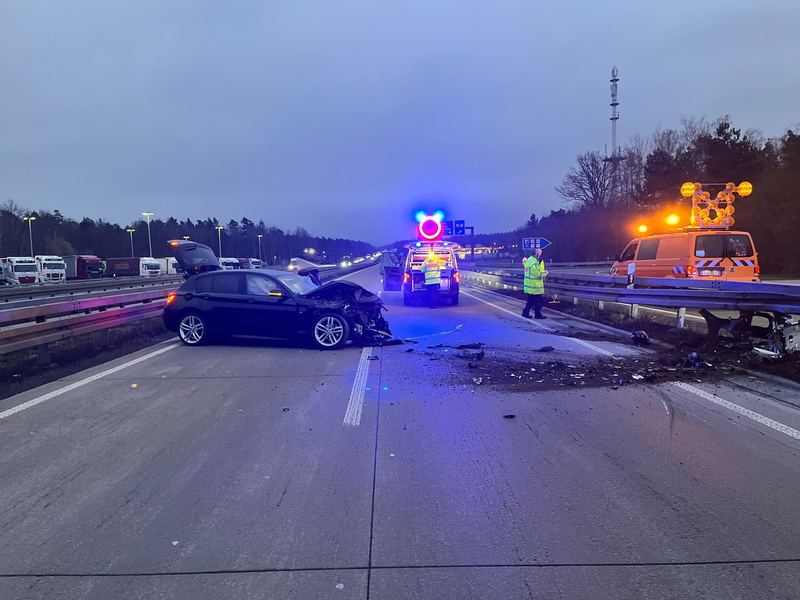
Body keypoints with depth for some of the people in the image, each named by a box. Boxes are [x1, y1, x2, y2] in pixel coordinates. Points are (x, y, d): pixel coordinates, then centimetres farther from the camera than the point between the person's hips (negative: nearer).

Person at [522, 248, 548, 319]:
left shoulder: (528, 260, 9)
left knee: (530, 300, 17)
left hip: (528, 285, 9)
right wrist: (545, 273, 0)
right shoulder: (534, 263, -21)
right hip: (535, 286, -9)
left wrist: (541, 263, 6)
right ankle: (538, 314, 8)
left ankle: (525, 312, 18)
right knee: (538, 300, 1)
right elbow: (539, 275, -16)